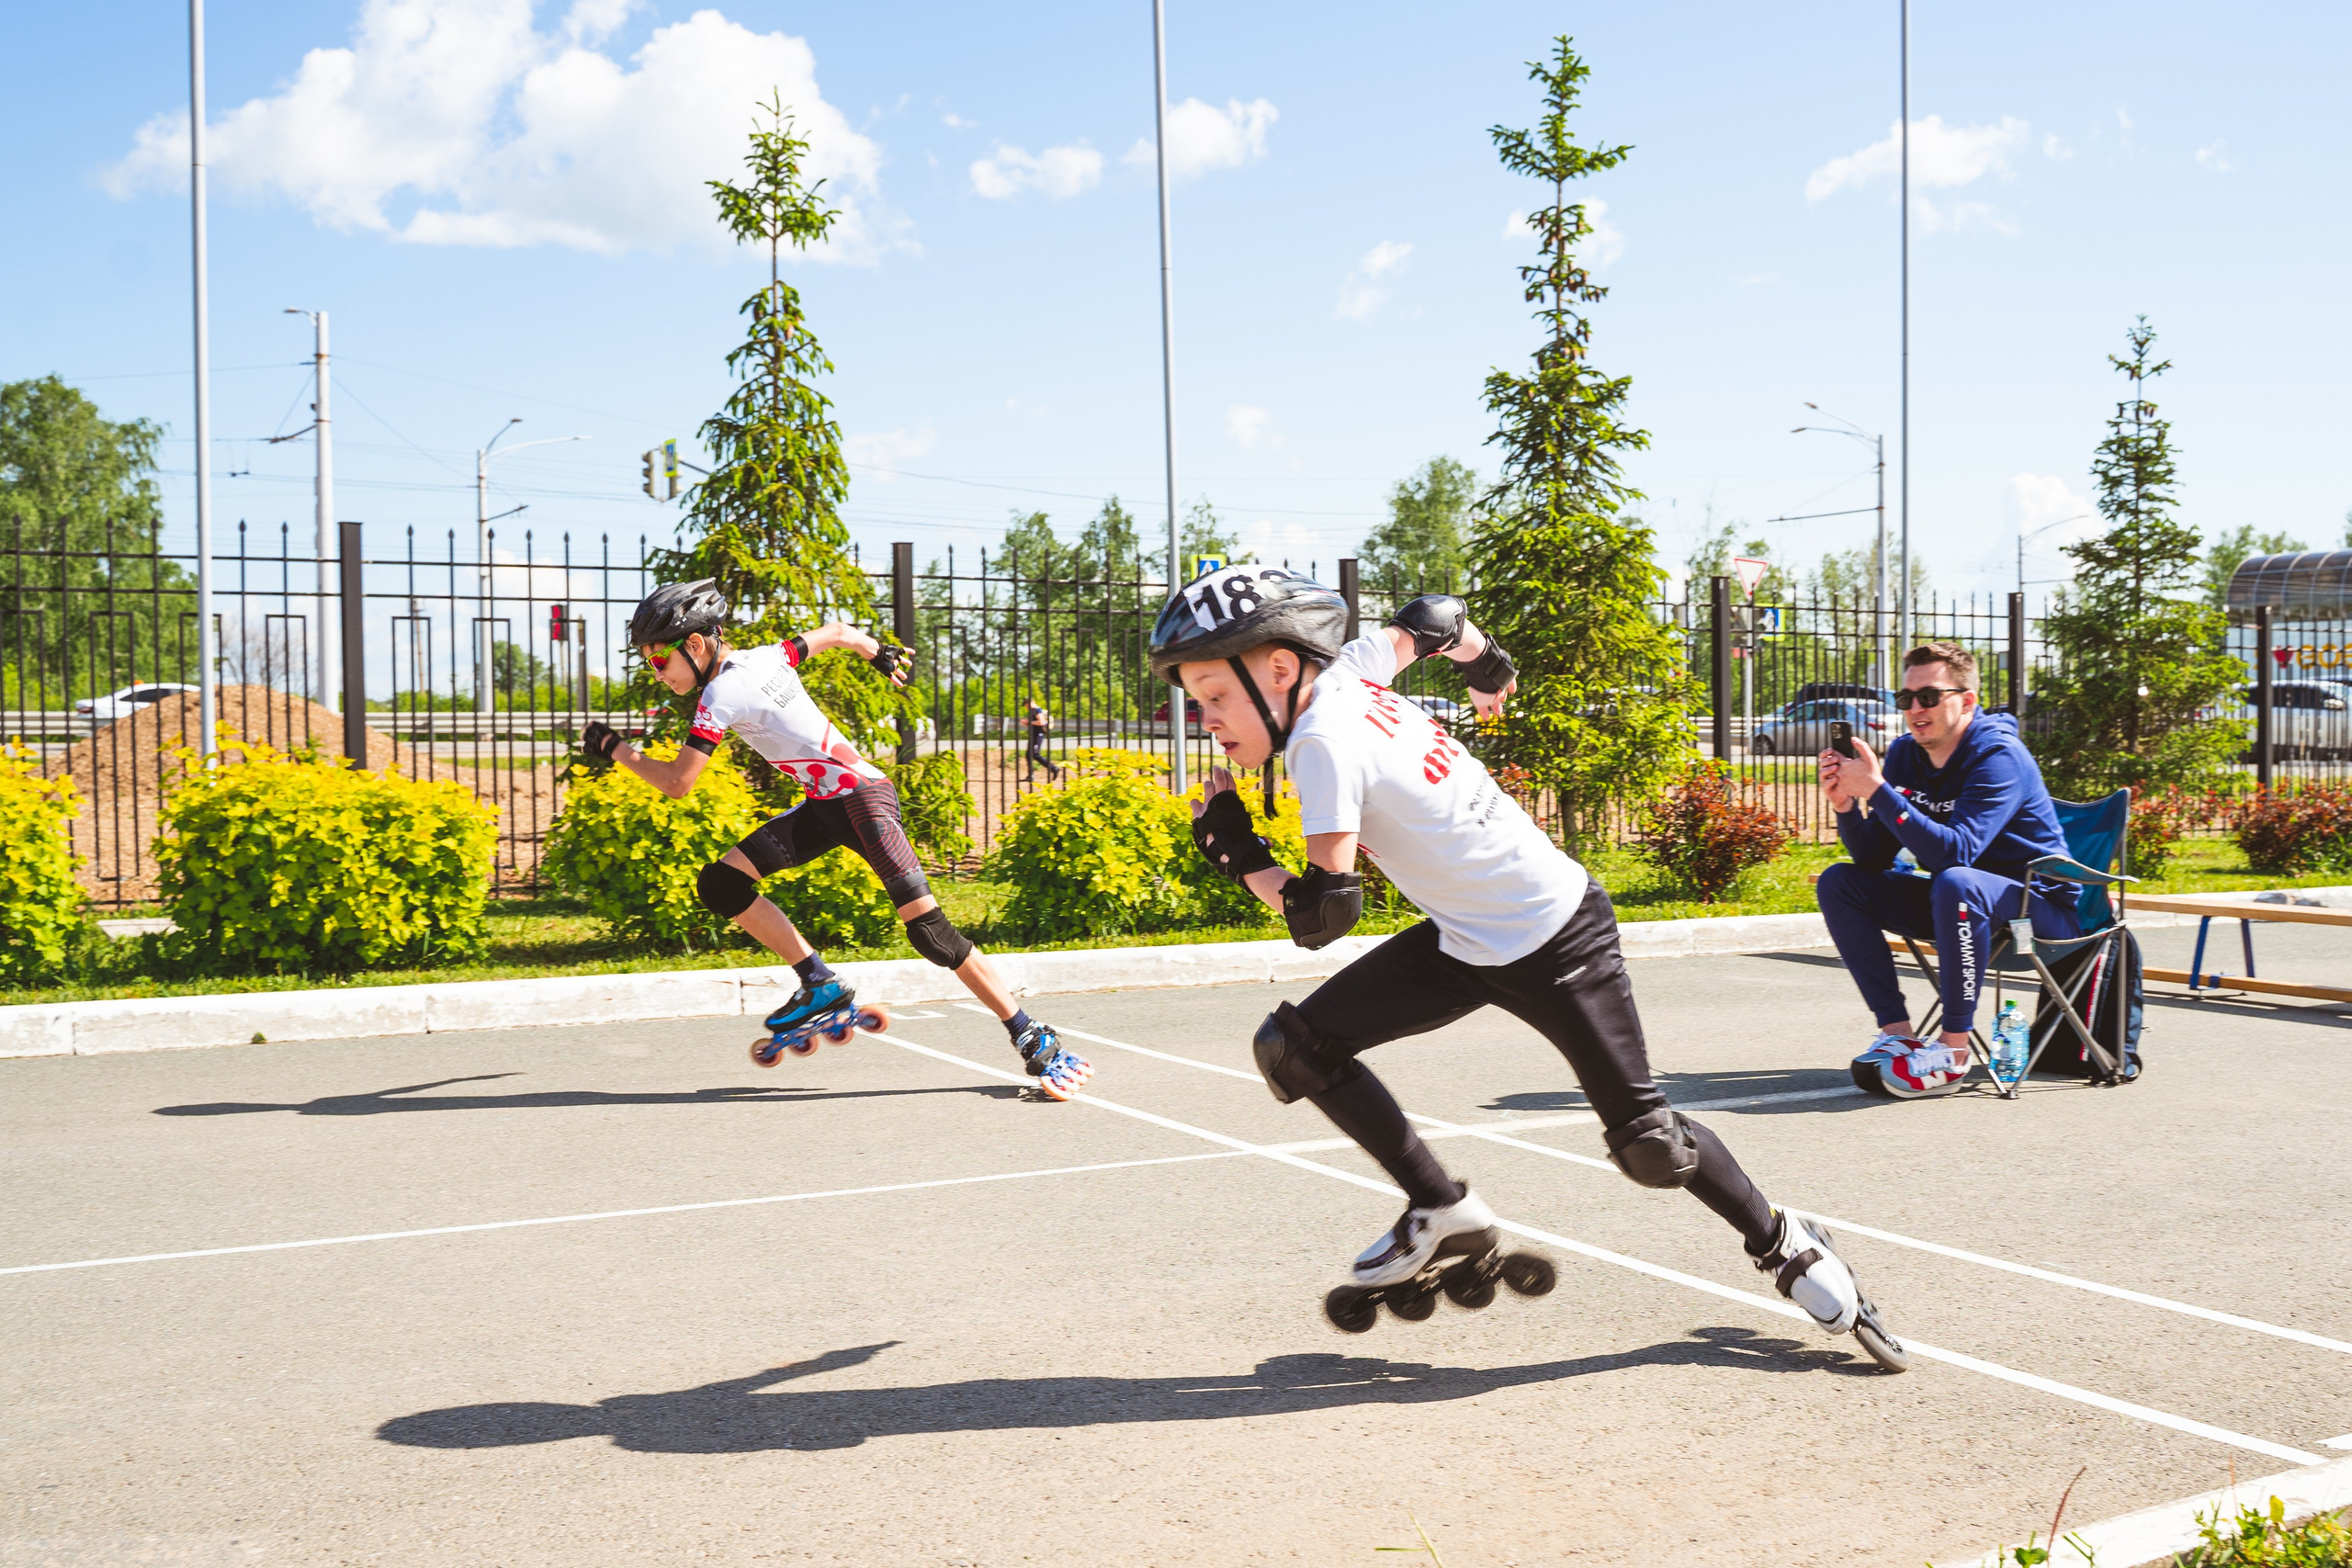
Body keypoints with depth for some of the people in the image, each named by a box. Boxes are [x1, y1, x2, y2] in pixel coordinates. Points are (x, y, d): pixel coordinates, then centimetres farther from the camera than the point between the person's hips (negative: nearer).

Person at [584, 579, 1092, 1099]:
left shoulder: (723, 692, -17)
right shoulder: (765, 656, 6)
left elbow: (677, 784, -14)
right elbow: (838, 632, 19)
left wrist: (614, 749, 0)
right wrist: (881, 655, 38)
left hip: (861, 797, -9)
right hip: (824, 807, 9)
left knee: (929, 930, -16)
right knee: (719, 884, -1)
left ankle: (1035, 1041, -9)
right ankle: (822, 987, 4)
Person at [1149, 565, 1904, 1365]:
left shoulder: (1324, 743, -26)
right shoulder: (1345, 670, -4)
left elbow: (1322, 916, -29)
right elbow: (1426, 618, 13)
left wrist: (1234, 849, -16)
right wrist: (1486, 664, 33)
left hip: (1556, 940, -9)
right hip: (1465, 941, 9)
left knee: (1645, 1141, 0)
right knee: (1294, 1047, -4)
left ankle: (1786, 1244, 27)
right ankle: (1444, 1212, 6)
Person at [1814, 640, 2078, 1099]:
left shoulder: (1999, 756, -21)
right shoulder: (1904, 754, 0)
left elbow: (1954, 851, -34)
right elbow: (1875, 859, -2)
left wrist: (1877, 790, -37)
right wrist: (1846, 805, -21)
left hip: (2040, 907, -8)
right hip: (1958, 904, 8)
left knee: (1955, 883, -38)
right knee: (1839, 882, -6)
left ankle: (1954, 1052, -28)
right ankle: (1897, 1032, -11)